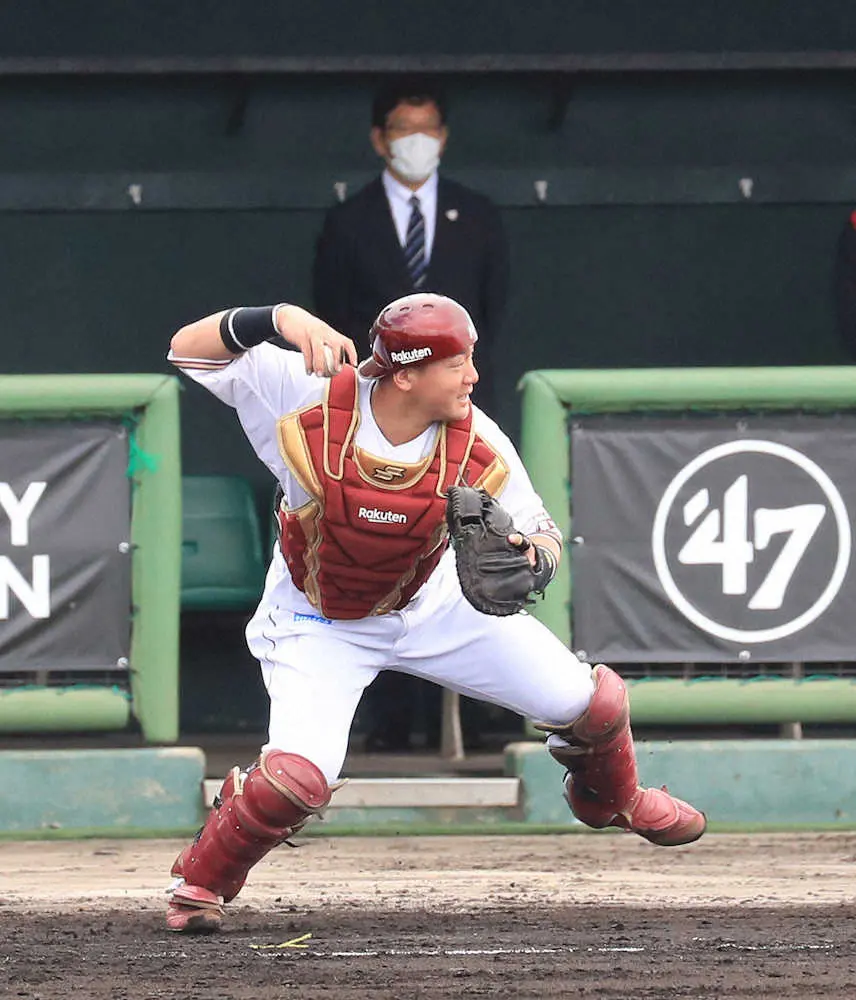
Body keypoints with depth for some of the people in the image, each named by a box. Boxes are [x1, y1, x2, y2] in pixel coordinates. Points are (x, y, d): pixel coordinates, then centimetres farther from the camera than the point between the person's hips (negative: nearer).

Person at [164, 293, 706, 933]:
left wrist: (528, 555, -39)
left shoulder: (478, 445, -23)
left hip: (435, 604, 3)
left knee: (593, 702, 4)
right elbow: (189, 350, -29)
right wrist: (278, 319, -46)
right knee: (299, 777, -26)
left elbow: (542, 536, -13)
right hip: (321, 625, -3)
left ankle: (612, 800, 41)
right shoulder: (311, 400, -30)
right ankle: (201, 881, 5)